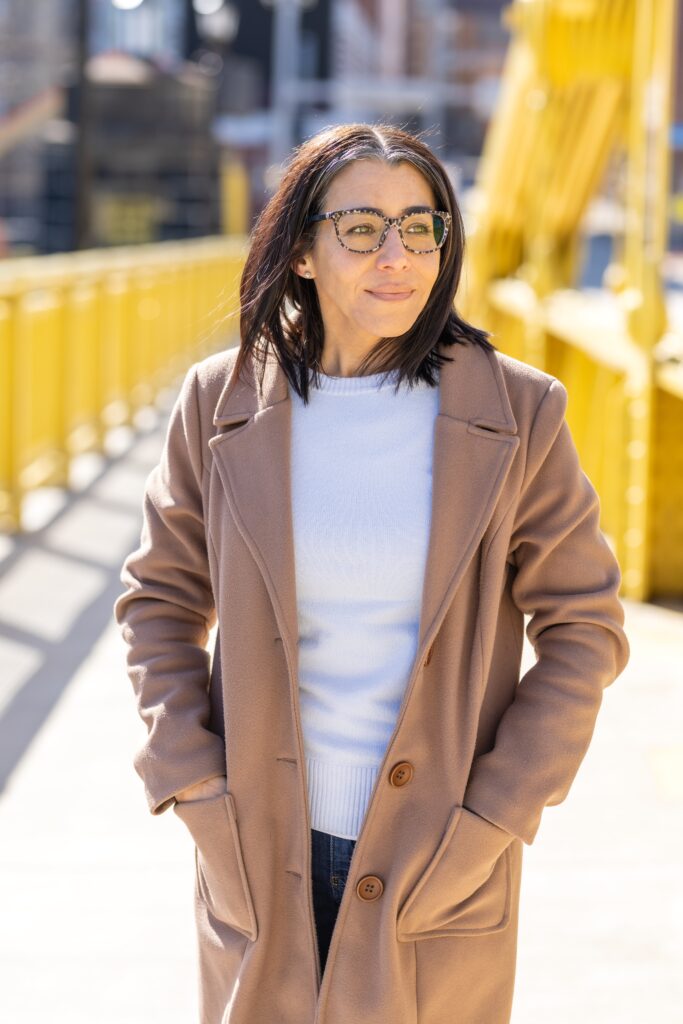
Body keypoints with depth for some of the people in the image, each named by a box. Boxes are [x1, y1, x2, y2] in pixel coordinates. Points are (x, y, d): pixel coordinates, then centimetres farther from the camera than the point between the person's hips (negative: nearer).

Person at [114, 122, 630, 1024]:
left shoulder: (518, 414, -6)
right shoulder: (222, 402, -2)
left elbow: (585, 626, -2)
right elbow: (160, 597, 7)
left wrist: (495, 815, -7)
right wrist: (192, 782, -2)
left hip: (440, 869, -1)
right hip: (259, 858, 1)